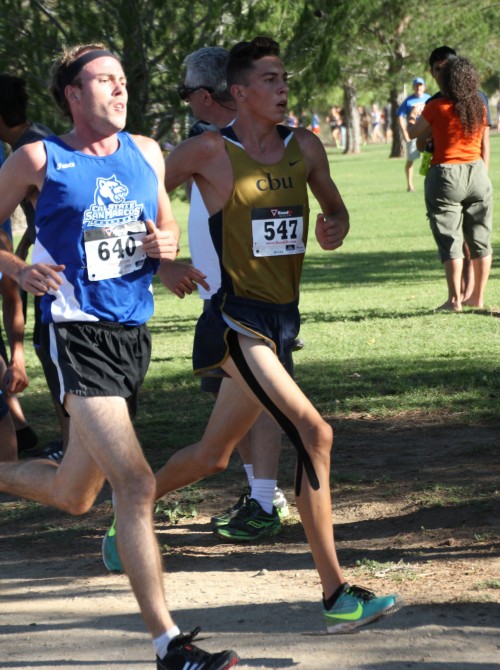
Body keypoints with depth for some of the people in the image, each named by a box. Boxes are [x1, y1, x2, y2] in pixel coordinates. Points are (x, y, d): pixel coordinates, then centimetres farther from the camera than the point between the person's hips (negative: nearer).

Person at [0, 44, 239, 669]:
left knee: (73, 494, 15)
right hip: (78, 335, -7)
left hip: (133, 334, 7)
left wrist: (168, 245, 0)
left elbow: (167, 224, 23)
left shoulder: (146, 153, 11)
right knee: (136, 484, -15)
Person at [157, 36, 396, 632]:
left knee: (211, 456, 18)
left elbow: (334, 207, 21)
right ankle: (337, 597, -19)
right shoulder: (209, 152, -8)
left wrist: (335, 226, -1)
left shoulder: (304, 147, 7)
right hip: (237, 321, -7)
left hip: (282, 318, 7)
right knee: (314, 435, -21)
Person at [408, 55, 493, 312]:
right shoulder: (479, 107, 3)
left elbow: (413, 132, 4)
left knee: (450, 239, -1)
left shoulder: (437, 107, -10)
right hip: (477, 174, 5)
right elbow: (485, 147, 8)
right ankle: (478, 296, 17)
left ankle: (455, 299, -3)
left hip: (446, 175, -4)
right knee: (480, 238, 11)